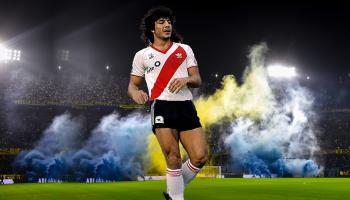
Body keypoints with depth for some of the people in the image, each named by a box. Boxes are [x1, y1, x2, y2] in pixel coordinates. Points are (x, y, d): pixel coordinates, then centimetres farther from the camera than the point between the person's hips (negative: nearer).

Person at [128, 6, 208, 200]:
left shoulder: (185, 49, 18)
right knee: (173, 158, -12)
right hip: (162, 107, -2)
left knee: (200, 157, -7)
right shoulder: (142, 55, 14)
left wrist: (186, 80, -13)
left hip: (186, 106, 3)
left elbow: (197, 80, 11)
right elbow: (132, 84, 15)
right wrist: (135, 93, -10)